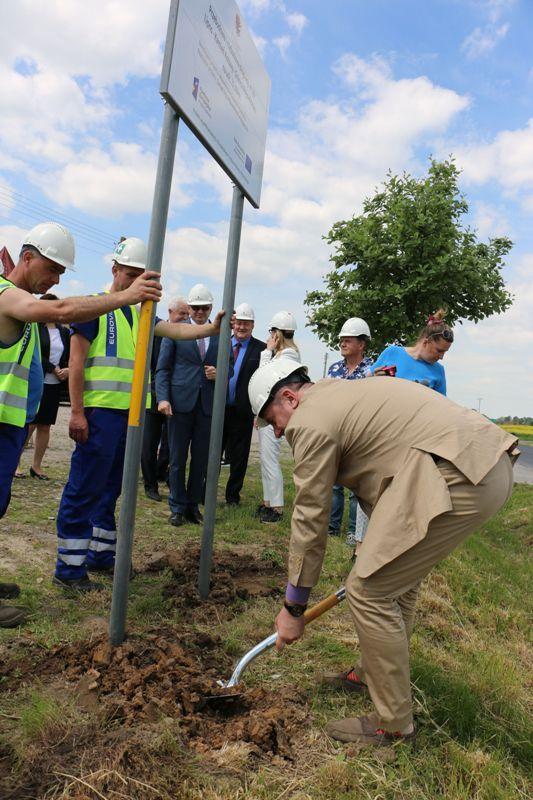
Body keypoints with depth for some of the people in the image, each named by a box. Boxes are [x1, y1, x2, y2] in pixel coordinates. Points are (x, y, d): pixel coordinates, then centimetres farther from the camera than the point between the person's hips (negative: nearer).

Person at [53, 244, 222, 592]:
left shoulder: (139, 312, 18)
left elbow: (177, 330, 8)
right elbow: (76, 360, -8)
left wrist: (212, 328, -10)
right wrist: (77, 412, -15)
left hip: (130, 412, 7)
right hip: (100, 410, -7)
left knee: (110, 487, 13)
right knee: (85, 488, -4)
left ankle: (100, 555, 25)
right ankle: (69, 568, 5)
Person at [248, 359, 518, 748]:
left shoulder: (310, 420, -6)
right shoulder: (341, 393, 23)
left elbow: (310, 520, -3)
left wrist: (293, 607, 9)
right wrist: (379, 548, 40)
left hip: (458, 475, -11)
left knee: (368, 591, -2)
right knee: (400, 574, 23)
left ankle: (394, 723, 17)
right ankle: (377, 671, 42)